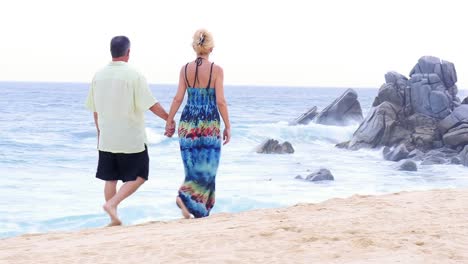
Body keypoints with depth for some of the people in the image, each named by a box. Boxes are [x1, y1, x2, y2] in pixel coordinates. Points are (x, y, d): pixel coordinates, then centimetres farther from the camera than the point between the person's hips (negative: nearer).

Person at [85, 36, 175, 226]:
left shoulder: (99, 76, 4)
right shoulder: (133, 75, -13)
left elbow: (95, 109, 12)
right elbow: (152, 105, -13)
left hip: (106, 139, 6)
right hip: (131, 139, -5)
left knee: (110, 178, 12)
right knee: (138, 177, 6)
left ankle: (114, 219, 13)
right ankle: (112, 203, -11)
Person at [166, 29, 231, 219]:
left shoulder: (185, 69, 1)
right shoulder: (216, 70, -7)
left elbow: (178, 98, -1)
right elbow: (220, 101, -9)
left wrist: (169, 120, 9)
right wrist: (227, 126, -2)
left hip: (188, 123, 3)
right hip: (210, 125, -3)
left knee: (194, 167, 12)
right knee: (207, 168, 6)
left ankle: (199, 211, 9)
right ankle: (185, 196, -11)